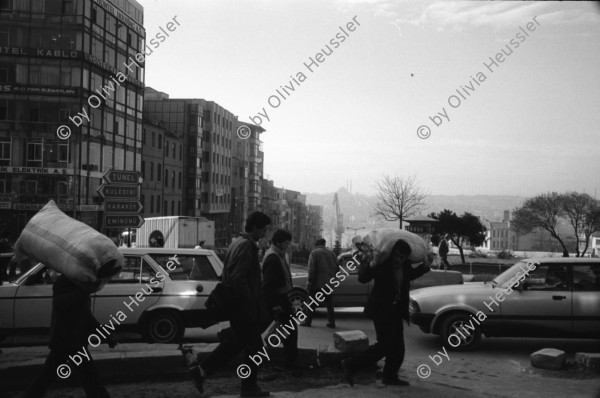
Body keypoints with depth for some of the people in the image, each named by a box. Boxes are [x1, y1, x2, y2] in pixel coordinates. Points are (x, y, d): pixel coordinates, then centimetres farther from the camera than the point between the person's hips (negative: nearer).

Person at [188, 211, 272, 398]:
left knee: (234, 342, 17)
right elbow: (238, 279, -25)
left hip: (236, 304, 10)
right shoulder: (245, 246, -18)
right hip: (244, 306, -10)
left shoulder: (238, 243, 14)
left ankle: (201, 370, 17)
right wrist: (250, 304, -20)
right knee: (253, 345, 3)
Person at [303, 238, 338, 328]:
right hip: (329, 283, 4)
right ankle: (331, 322, 9)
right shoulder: (331, 253, 9)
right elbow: (336, 267, 10)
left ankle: (307, 321, 10)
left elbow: (311, 269, -13)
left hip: (317, 283, -4)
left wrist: (310, 281, -8)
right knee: (329, 303, 11)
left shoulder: (314, 253, -6)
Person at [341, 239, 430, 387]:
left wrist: (424, 266, 13)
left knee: (397, 347, 10)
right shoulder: (382, 264, -18)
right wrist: (371, 265, -40)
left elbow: (410, 275, 27)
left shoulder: (405, 265, 2)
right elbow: (362, 278, -23)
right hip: (381, 310, -8)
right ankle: (350, 365, -2)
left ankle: (390, 376, 24)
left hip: (396, 310, 8)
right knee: (384, 345, -11)